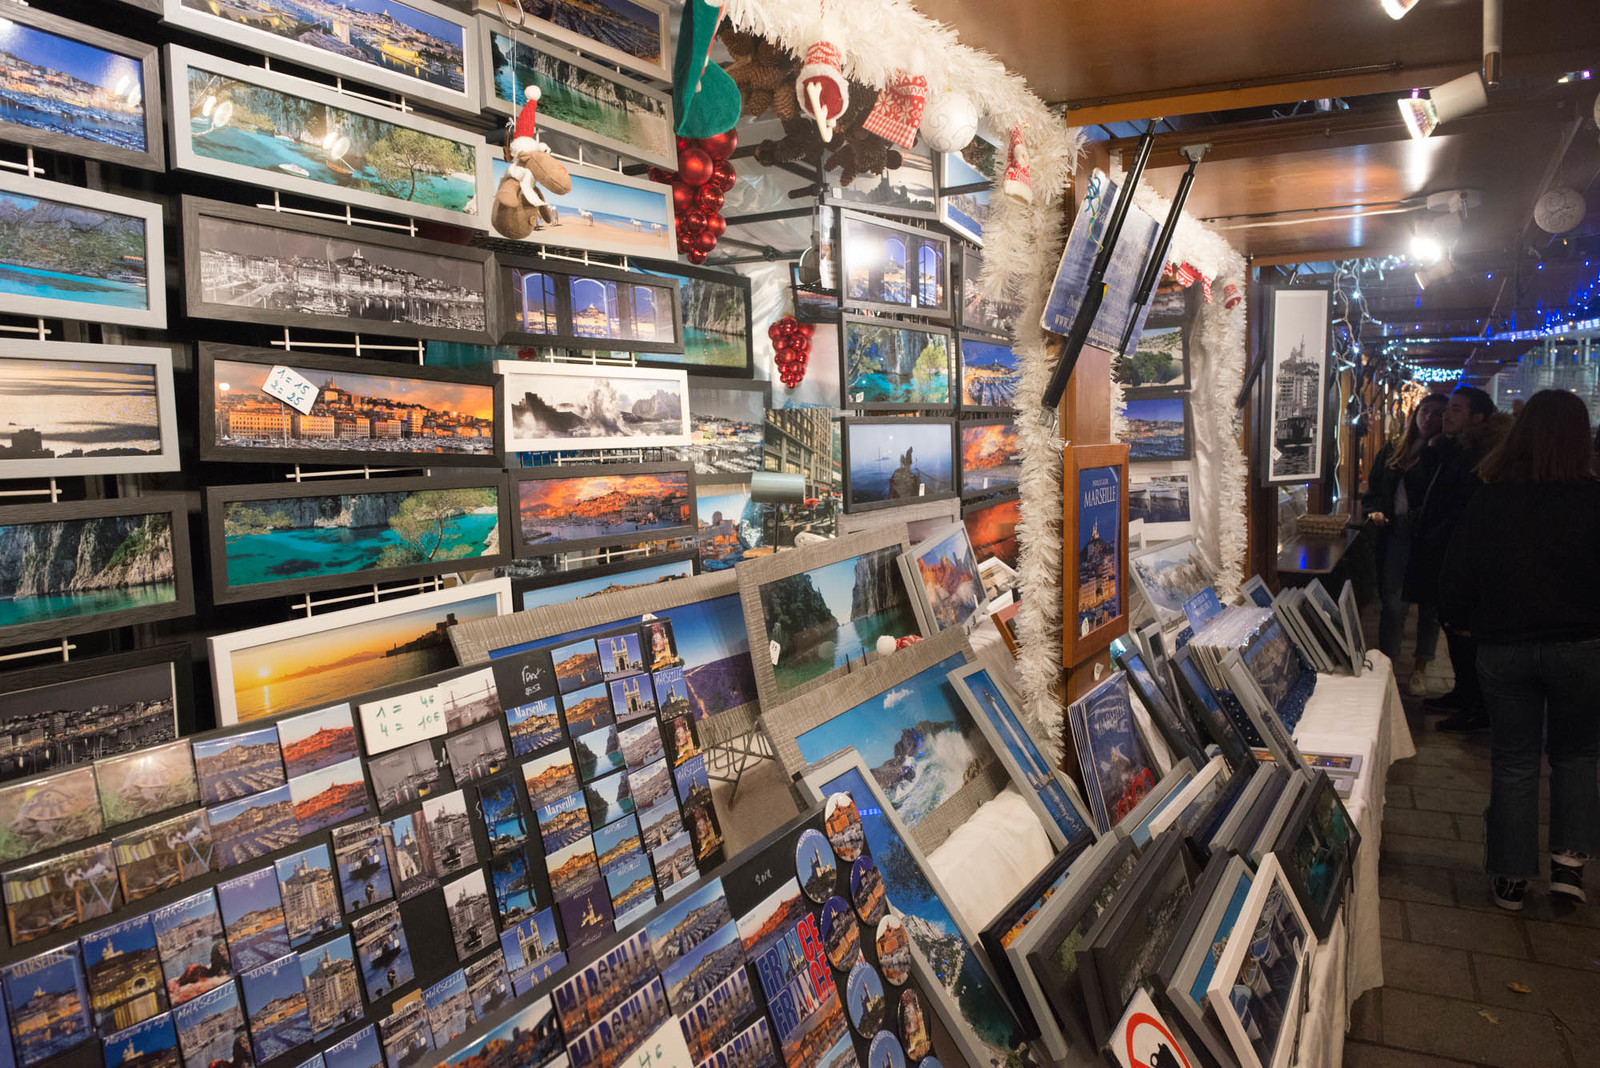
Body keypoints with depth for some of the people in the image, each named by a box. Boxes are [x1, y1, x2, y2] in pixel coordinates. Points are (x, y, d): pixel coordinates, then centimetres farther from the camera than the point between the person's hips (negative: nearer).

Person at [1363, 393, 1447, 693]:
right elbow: (1373, 490, 16)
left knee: (1429, 604, 7)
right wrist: (1375, 510, -5)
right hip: (1397, 534, 2)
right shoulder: (1392, 451, 11)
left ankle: (1419, 668, 19)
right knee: (1393, 603, 0)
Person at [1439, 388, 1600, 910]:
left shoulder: (1488, 502, -8)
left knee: (1514, 760, 11)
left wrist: (1471, 624, 14)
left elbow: (1455, 583, -2)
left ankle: (1512, 876, 18)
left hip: (1503, 648, 1)